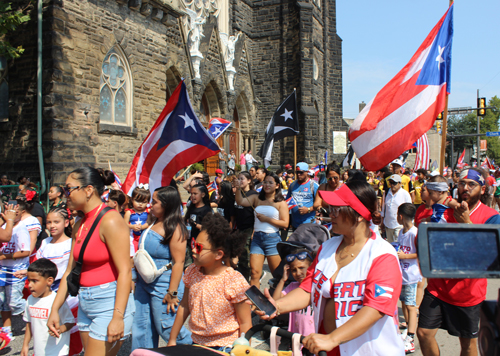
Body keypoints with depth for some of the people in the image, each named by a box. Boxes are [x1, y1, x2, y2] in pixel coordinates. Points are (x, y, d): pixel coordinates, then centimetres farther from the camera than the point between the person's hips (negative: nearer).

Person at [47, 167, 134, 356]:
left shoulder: (110, 220, -16)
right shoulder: (79, 225, 10)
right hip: (85, 303, 8)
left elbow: (125, 271, -20)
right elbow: (70, 271, 14)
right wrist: (55, 309, 12)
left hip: (110, 302, -8)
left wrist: (118, 317, -24)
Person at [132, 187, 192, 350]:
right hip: (144, 284, 8)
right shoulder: (155, 223, 8)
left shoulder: (175, 229, -18)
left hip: (163, 285, -8)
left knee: (167, 329, 3)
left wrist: (172, 293, -22)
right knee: (141, 327, 13)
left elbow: (178, 262, -21)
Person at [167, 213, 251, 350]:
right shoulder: (192, 272, -4)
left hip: (225, 348, -5)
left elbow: (245, 323, -14)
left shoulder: (234, 281, -20)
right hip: (196, 344, 5)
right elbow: (184, 306, 8)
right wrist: (172, 340, 12)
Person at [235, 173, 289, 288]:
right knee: (255, 273, -3)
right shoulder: (257, 199, 10)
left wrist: (267, 219, -11)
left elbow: (285, 224, -5)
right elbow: (241, 201, -5)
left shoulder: (281, 203, 3)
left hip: (272, 238, -2)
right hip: (257, 238, 2)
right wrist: (238, 189, -21)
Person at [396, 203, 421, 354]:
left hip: (411, 275, -8)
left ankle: (410, 340, -3)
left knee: (410, 305, -5)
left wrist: (404, 256, -21)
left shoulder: (415, 233, -18)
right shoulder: (401, 231, 8)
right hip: (400, 273, 8)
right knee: (403, 302, 17)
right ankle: (409, 327, 32)